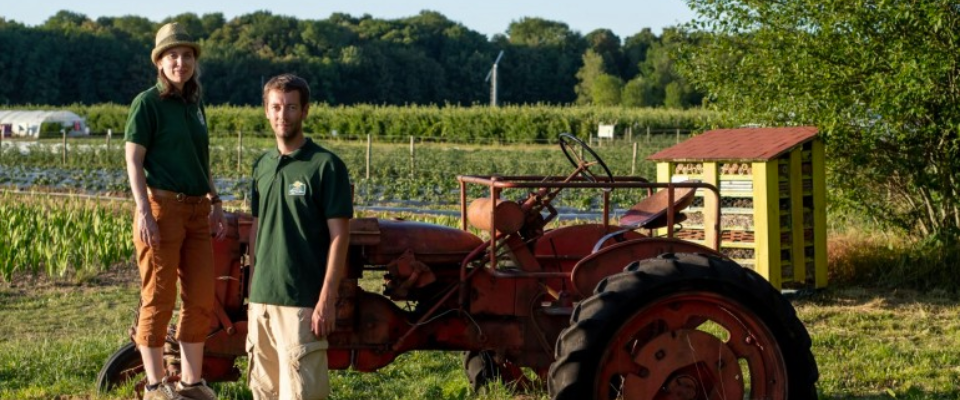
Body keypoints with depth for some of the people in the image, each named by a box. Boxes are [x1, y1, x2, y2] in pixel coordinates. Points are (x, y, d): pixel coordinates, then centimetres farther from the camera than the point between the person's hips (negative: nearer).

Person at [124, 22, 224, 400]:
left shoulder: (194, 104, 15)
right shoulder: (147, 103, -6)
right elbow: (133, 160, -10)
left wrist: (215, 203, 16)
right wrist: (144, 211, -19)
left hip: (196, 212, 7)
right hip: (161, 208, -7)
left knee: (201, 299, 8)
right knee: (159, 300, -1)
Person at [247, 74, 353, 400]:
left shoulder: (326, 165, -7)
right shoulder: (262, 166, 12)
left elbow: (339, 236, -11)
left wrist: (327, 300, -17)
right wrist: (253, 287, 13)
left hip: (302, 302, -7)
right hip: (261, 300, 7)